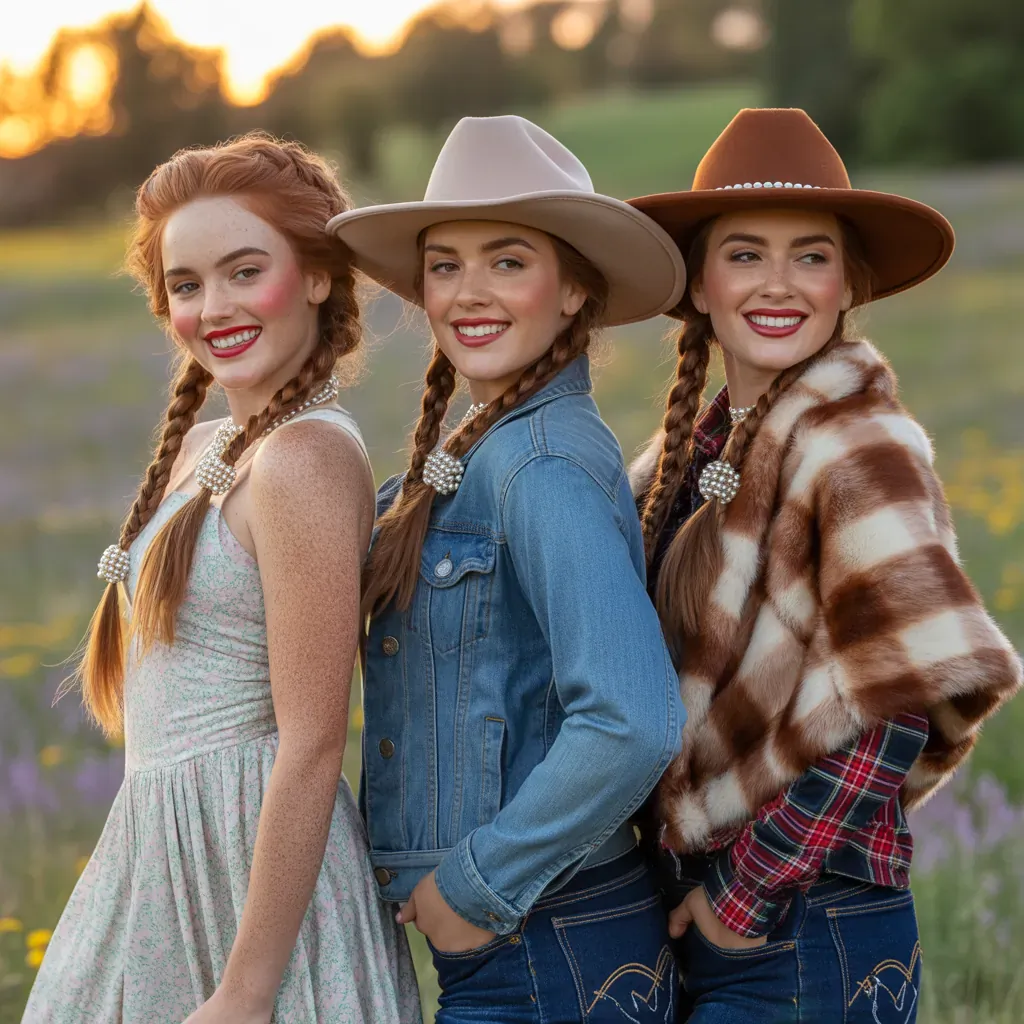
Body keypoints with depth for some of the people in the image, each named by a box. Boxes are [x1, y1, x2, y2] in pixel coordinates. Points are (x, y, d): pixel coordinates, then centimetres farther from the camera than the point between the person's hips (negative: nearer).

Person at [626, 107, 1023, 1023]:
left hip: (810, 940, -6)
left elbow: (911, 691, -20)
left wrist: (753, 888, -16)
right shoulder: (699, 446, 7)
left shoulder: (858, 443, -13)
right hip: (695, 913, 7)